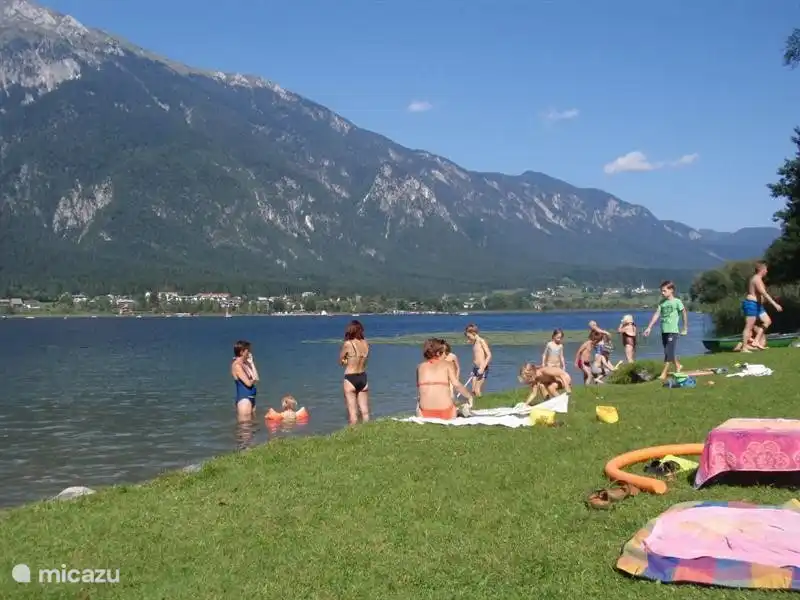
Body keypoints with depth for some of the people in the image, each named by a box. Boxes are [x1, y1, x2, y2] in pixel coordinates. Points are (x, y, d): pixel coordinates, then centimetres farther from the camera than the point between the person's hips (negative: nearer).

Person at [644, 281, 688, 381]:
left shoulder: (677, 301, -6)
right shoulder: (662, 302, 8)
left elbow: (684, 314, 2)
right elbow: (656, 314, 5)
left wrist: (685, 328, 5)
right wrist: (649, 327, -2)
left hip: (673, 331, -6)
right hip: (664, 331, 6)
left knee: (669, 352, -9)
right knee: (669, 352, 13)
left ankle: (663, 373, -10)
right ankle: (677, 366, 35)